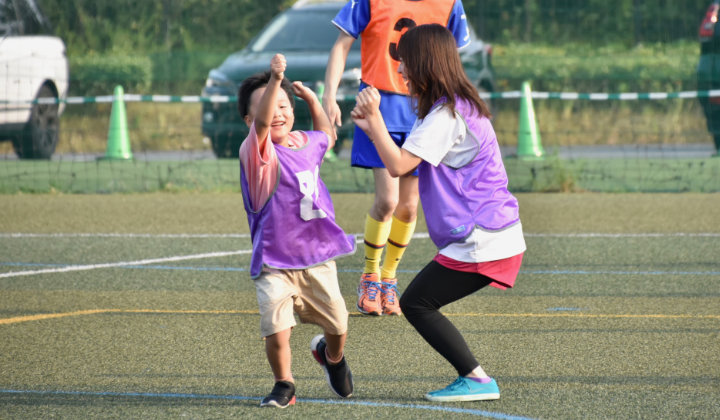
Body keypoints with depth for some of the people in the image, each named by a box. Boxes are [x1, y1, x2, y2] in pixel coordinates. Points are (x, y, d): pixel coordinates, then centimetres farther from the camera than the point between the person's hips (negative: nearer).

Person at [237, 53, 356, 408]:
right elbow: (261, 122, -34)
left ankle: (331, 355, 45)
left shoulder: (305, 143, 8)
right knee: (276, 332, -17)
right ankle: (284, 385, 8)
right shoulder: (257, 151, -12)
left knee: (337, 323, 10)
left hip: (317, 257, 5)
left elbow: (327, 137, 34)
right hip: (274, 261, -5)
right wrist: (274, 79, -47)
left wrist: (312, 100, 23)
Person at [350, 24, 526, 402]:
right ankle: (473, 378, 7)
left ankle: (477, 379, -7)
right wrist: (372, 128, 12)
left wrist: (374, 118, -11)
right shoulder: (459, 107, 17)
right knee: (418, 303, 10)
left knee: (416, 303, -6)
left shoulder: (445, 115, -16)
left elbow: (399, 165, -21)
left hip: (479, 241, -10)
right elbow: (409, 162, 21)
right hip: (493, 234, 10)